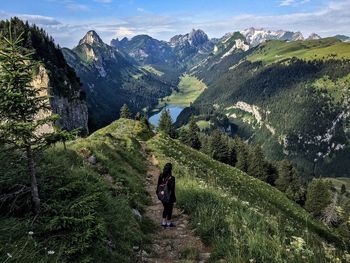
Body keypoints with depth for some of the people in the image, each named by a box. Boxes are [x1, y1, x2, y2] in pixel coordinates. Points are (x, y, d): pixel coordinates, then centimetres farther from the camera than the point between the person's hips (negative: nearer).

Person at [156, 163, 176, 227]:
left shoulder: (161, 176, -8)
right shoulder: (171, 178, -24)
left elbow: (158, 186, 2)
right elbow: (172, 189, -18)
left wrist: (158, 193, 16)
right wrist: (174, 198, -7)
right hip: (169, 197, -5)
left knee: (165, 208, 23)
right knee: (170, 209, 14)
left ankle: (164, 222, 28)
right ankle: (169, 223, 27)